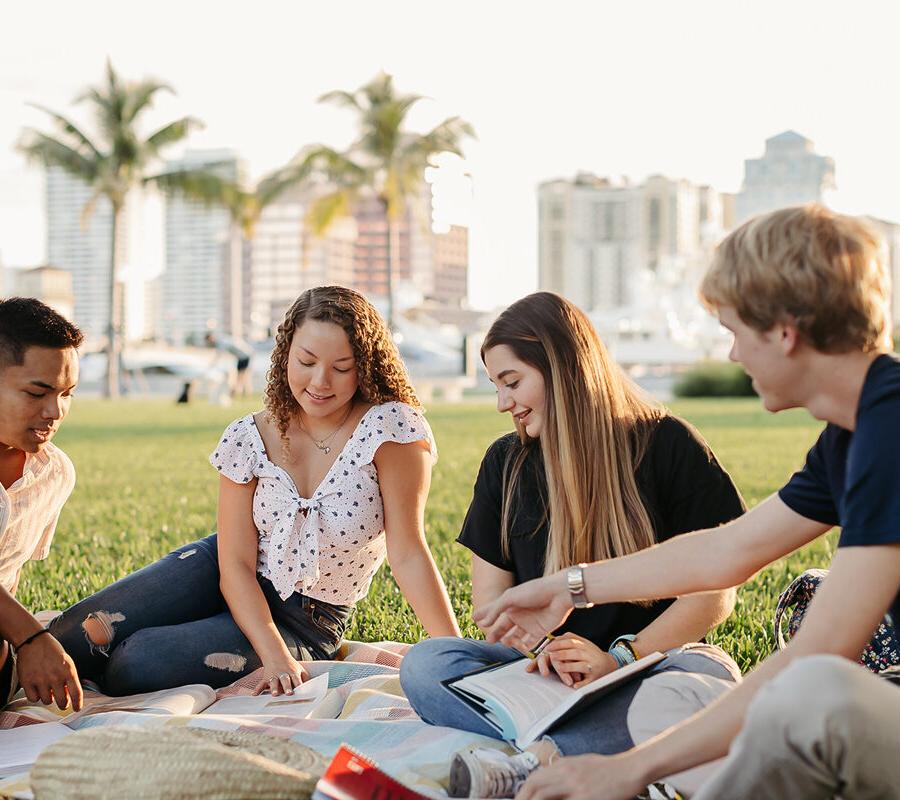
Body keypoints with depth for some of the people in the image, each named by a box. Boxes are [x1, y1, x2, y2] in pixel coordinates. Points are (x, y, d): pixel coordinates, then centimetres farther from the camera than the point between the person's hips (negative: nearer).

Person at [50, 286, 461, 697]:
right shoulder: (250, 438, -9)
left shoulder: (390, 427, -19)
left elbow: (407, 555, -20)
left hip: (306, 621, -2)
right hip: (228, 580, 3)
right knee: (83, 636, -19)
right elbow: (235, 562, -13)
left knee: (134, 664, -23)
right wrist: (273, 656, -27)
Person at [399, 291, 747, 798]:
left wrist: (619, 658, -15)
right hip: (549, 672, 4)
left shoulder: (667, 445, -1)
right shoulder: (505, 463, 12)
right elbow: (491, 597, 11)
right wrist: (541, 646, -11)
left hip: (657, 657, -4)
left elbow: (714, 591, -4)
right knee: (425, 665, -24)